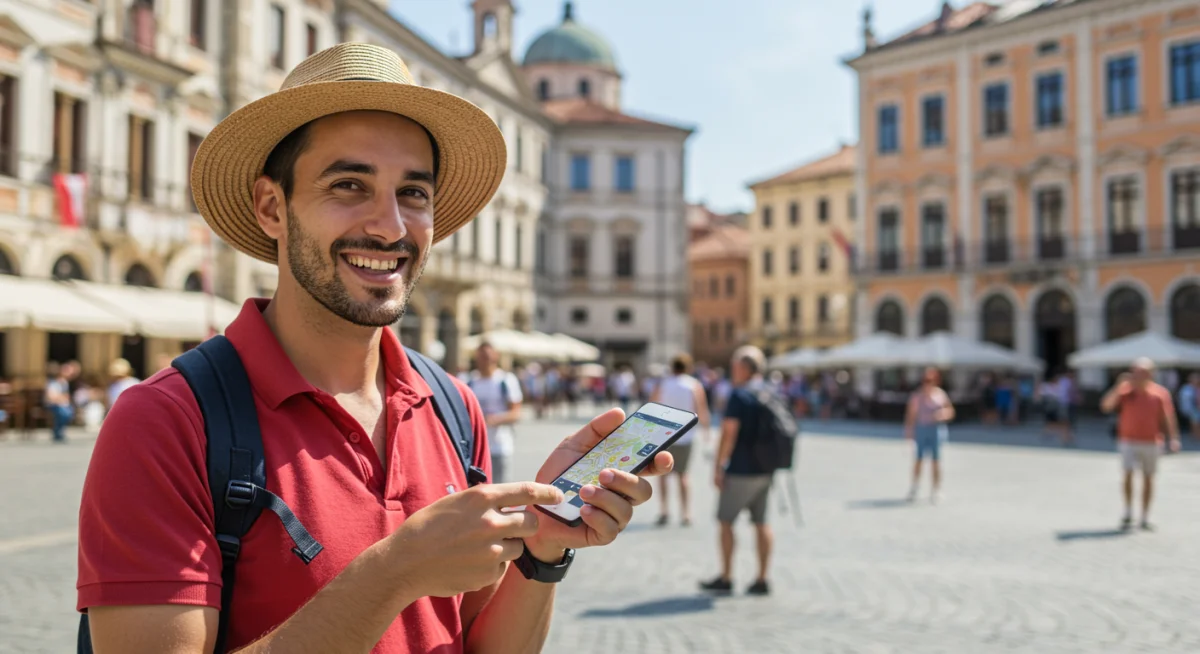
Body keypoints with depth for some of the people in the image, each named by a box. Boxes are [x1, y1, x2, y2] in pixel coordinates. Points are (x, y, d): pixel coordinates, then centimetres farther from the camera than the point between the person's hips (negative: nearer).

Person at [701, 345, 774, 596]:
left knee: (726, 521, 3)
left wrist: (719, 467, -13)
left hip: (741, 471, -7)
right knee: (761, 523, 9)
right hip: (764, 471, 7)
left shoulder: (740, 395, -14)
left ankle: (726, 578, 6)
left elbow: (729, 433, -18)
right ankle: (762, 580, 10)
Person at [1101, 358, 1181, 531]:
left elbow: (1168, 418, 0)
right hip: (1128, 441, -1)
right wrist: (1119, 387, -17)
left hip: (1151, 442, 1)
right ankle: (1128, 512, 3)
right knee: (1128, 475, -11)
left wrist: (1174, 438, -10)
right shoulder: (1125, 390, 1)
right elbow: (1106, 406, -8)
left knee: (1148, 478, 7)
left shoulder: (1161, 393, 0)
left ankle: (1145, 517, 16)